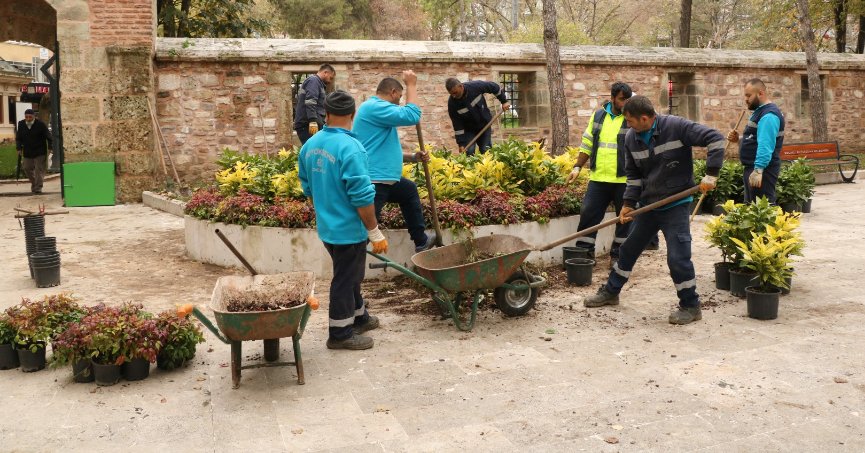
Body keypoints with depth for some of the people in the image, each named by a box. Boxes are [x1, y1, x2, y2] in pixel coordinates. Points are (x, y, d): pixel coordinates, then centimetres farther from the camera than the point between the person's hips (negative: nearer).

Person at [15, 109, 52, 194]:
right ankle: (34, 183, 32)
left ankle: (38, 187, 0)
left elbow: (48, 137, -6)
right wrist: (19, 148, 0)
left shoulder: (41, 125, -10)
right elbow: (18, 138, 10)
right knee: (27, 168, 10)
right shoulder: (21, 124, 1)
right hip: (27, 152, 4)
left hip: (40, 152, -4)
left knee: (39, 170, -6)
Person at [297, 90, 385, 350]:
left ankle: (359, 317, 40)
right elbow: (362, 197, -23)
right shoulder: (350, 147, -23)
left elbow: (307, 188, 13)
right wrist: (375, 232, -15)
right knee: (345, 280, 6)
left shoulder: (309, 145, 2)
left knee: (348, 274, 23)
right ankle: (340, 333, 19)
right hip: (349, 229, -8)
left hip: (326, 227, 8)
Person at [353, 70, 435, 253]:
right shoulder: (375, 107, -14)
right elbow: (412, 116, -21)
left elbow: (385, 149, 26)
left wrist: (413, 157, 15)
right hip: (372, 181, -12)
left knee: (409, 191, 30)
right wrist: (411, 85, -10)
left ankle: (421, 241, 38)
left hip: (384, 178, 12)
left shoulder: (377, 108, 21)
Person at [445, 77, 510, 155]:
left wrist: (504, 101, -4)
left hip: (485, 125, 1)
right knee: (468, 152, -11)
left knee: (486, 151, 1)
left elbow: (495, 87, -8)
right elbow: (457, 125, -19)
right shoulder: (452, 103, -23)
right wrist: (461, 144, -21)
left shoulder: (475, 86, -25)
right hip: (469, 130, -1)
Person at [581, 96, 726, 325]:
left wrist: (711, 174, -22)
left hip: (676, 205, -6)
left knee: (678, 257, -9)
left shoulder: (676, 127, -18)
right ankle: (610, 292, 32)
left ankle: (691, 307, 9)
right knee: (628, 249, 16)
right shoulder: (631, 138, 0)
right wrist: (629, 202, 1)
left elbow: (715, 139, -18)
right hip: (648, 204, 6)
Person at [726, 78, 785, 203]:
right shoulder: (760, 111, 18)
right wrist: (739, 140, 8)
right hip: (754, 167, 11)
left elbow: (765, 146, -26)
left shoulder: (768, 115, -16)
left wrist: (758, 170, -32)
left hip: (762, 169, -11)